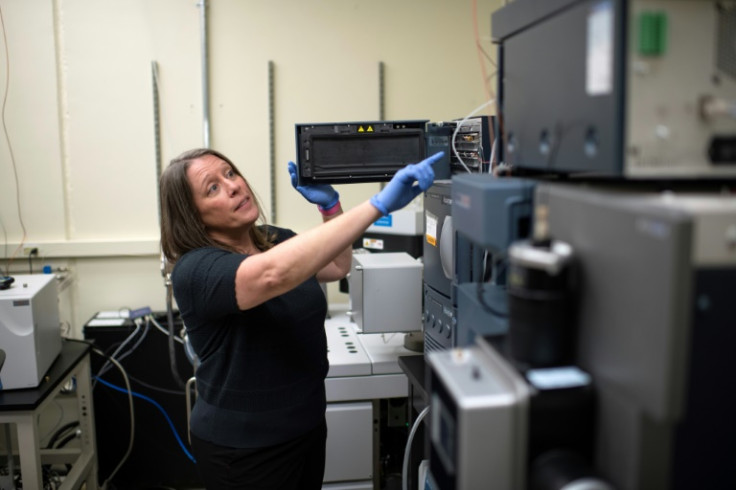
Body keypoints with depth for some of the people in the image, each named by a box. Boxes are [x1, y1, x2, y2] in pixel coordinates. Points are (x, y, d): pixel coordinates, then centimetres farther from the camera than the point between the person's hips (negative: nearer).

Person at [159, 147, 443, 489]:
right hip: (245, 449, -6)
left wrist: (330, 205, -3)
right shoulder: (194, 270, -23)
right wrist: (379, 204, -46)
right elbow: (275, 273, -42)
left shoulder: (273, 239, 1)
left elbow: (337, 267, 15)